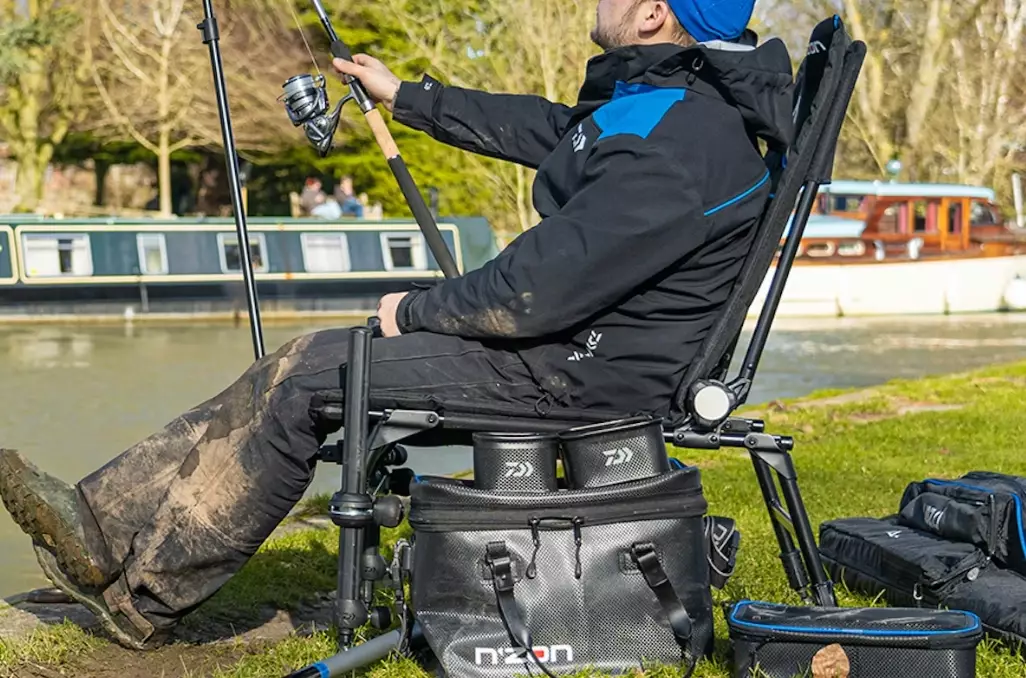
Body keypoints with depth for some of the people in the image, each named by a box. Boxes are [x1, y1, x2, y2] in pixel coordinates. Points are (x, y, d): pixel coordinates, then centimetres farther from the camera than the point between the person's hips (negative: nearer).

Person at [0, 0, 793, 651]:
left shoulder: (677, 143, -26)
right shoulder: (650, 94, 8)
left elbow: (545, 290, -27)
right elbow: (540, 128, 25)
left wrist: (416, 311, -11)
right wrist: (406, 97, 33)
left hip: (579, 368, -10)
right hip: (560, 329, 10)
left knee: (306, 383, -10)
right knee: (303, 363, 4)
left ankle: (146, 594, 3)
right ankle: (105, 525, 4)